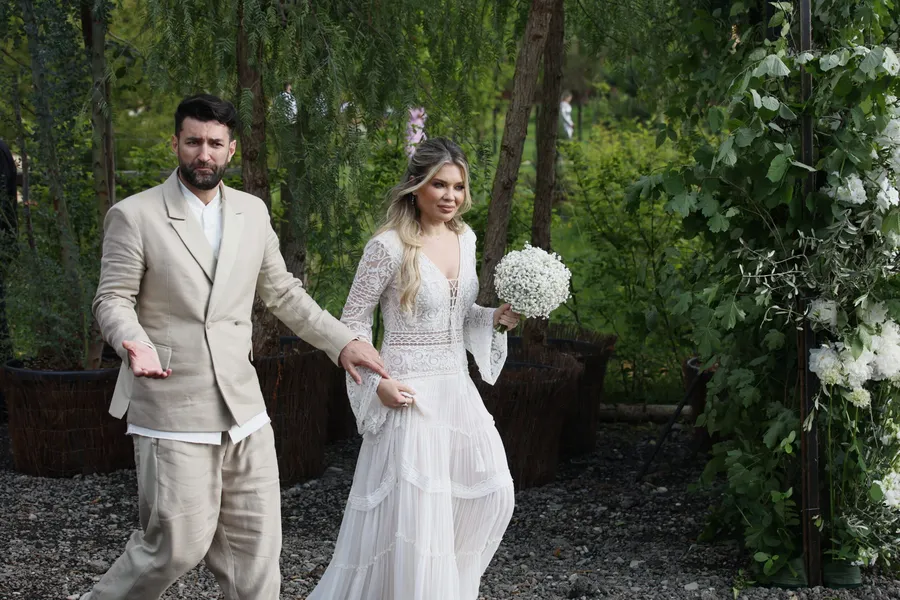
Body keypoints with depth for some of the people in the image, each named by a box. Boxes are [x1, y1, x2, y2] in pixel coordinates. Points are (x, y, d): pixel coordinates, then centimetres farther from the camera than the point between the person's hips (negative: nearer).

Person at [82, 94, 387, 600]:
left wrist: (342, 341, 10)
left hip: (243, 408, 5)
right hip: (174, 413, -5)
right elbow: (113, 299, -5)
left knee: (256, 542, 6)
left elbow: (283, 293, 18)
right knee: (180, 544, -4)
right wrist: (136, 344, -25)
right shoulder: (134, 216, -4)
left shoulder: (253, 212, 11)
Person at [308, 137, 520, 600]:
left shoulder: (465, 238, 6)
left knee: (491, 494, 8)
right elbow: (353, 320, -9)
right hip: (411, 391, -7)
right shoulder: (389, 246, -14)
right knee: (412, 509, -4)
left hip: (458, 387, 7)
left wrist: (496, 318, 0)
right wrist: (378, 382, -18)